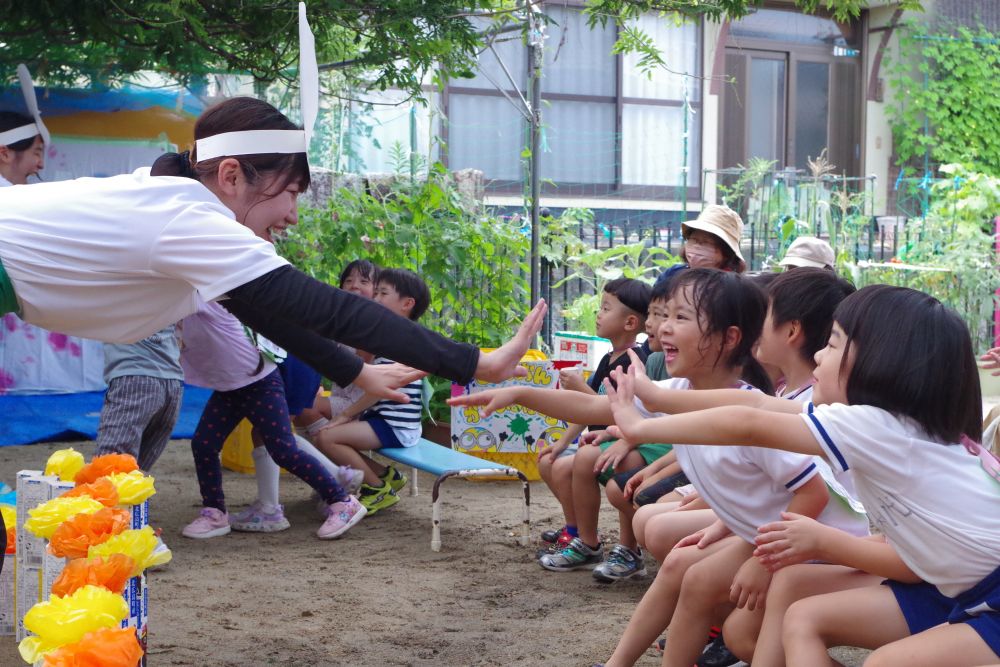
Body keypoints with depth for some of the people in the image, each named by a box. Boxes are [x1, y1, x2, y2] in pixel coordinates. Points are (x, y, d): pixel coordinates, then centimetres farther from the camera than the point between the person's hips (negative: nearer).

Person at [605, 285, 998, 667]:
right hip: (965, 593, 9)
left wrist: (640, 428, -9)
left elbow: (746, 425, -20)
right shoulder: (892, 419, 3)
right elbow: (755, 404, 5)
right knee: (804, 619, 0)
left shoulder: (877, 427, -22)